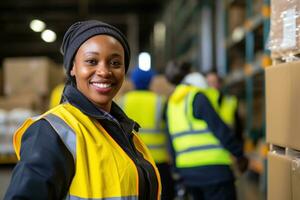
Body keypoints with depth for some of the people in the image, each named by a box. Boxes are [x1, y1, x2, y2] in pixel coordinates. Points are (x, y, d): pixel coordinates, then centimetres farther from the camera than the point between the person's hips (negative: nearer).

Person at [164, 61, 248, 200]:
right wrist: (239, 155, -6)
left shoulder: (171, 104, 14)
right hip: (212, 168, -8)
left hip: (187, 170, 8)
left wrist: (179, 171, 21)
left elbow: (172, 141, 15)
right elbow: (219, 129, -14)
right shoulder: (197, 96, -10)